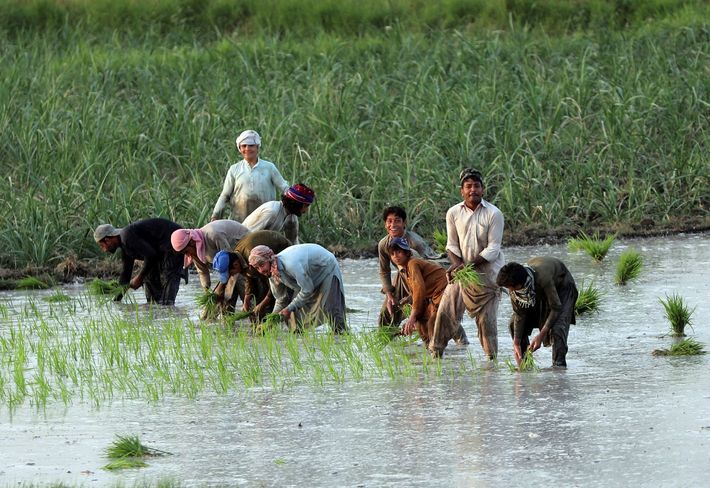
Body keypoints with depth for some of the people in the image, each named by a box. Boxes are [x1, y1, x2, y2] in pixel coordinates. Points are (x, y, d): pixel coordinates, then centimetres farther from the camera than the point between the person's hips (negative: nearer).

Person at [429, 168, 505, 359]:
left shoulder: (493, 214, -9)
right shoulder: (453, 213, 2)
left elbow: (493, 249, -11)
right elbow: (452, 245, 7)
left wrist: (470, 265, -21)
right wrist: (457, 264, -13)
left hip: (487, 271, -3)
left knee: (486, 317, -3)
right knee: (446, 310, -3)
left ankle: (491, 356, 8)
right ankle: (436, 351, 7)